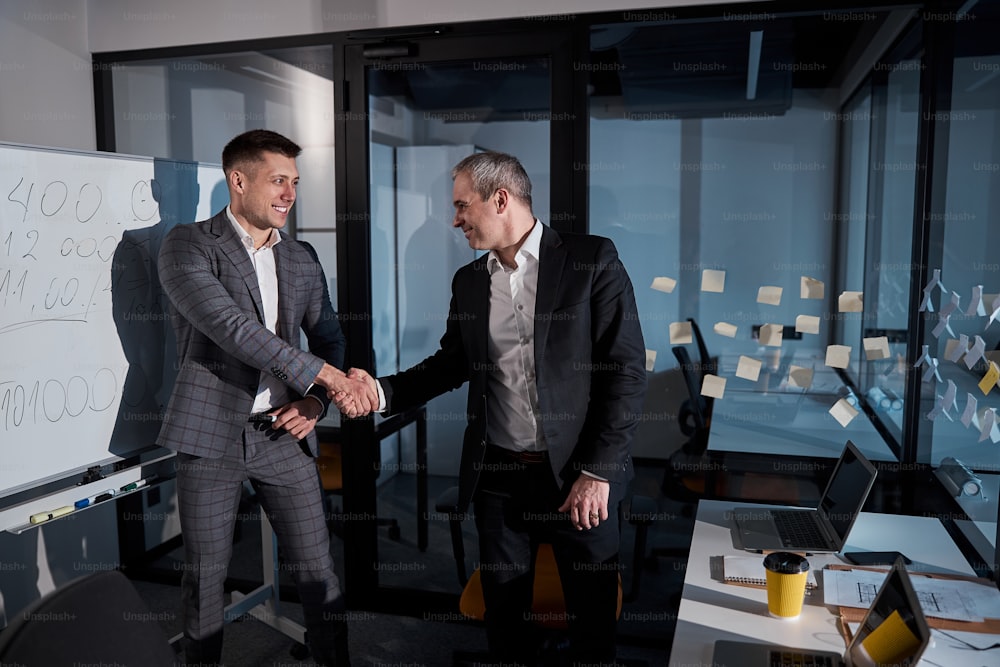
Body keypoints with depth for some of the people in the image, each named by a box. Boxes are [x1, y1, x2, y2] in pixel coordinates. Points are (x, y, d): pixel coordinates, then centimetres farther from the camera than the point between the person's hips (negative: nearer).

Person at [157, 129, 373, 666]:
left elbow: (328, 337, 17)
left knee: (317, 568, 6)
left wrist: (316, 401, -2)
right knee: (205, 577, 10)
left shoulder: (302, 259, 10)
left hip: (283, 432, 4)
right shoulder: (187, 246, -6)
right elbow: (230, 326, -20)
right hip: (211, 435, -3)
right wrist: (326, 376, -23)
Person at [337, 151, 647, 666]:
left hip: (580, 476, -4)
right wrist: (382, 391, -3)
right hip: (498, 475, 4)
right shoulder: (469, 281, 8)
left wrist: (597, 471, -13)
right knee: (504, 614, 16)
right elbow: (451, 363, 14)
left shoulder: (593, 260, -8)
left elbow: (626, 369, -11)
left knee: (593, 621, 10)